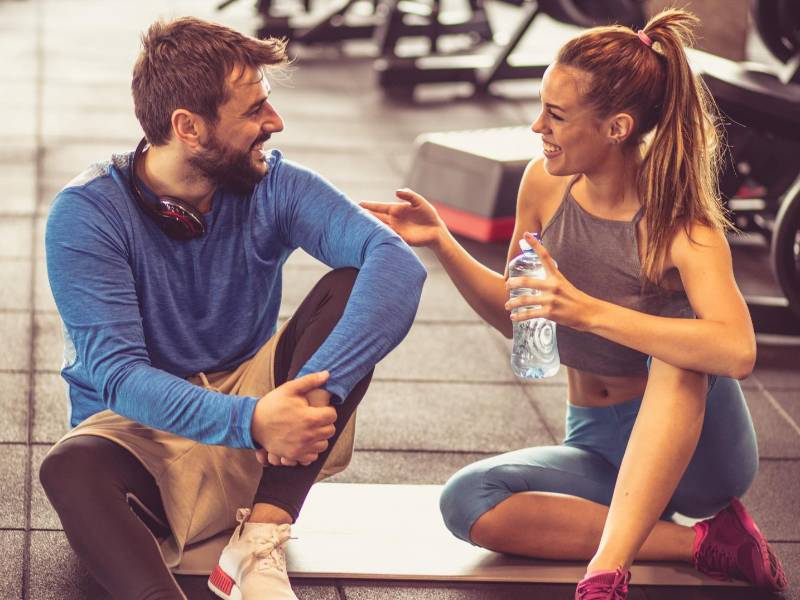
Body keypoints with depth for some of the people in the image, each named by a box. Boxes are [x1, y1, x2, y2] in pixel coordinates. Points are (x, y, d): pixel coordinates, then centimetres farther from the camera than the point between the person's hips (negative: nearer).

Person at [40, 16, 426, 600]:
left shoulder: (275, 186, -8)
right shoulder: (86, 214, -15)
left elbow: (397, 263, -24)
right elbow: (118, 374, -24)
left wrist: (321, 389, -40)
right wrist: (248, 420, -41)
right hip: (141, 429, -3)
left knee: (348, 286, -21)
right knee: (70, 471, -36)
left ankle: (259, 547, -28)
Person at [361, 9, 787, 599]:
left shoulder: (679, 222, -21)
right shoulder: (545, 184, -5)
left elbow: (737, 351, -39)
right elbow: (517, 318, 11)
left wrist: (589, 311, -44)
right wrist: (442, 243, -4)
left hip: (695, 444, -5)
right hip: (599, 447, 5)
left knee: (676, 360, -38)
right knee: (467, 501, -22)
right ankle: (702, 542, -19)